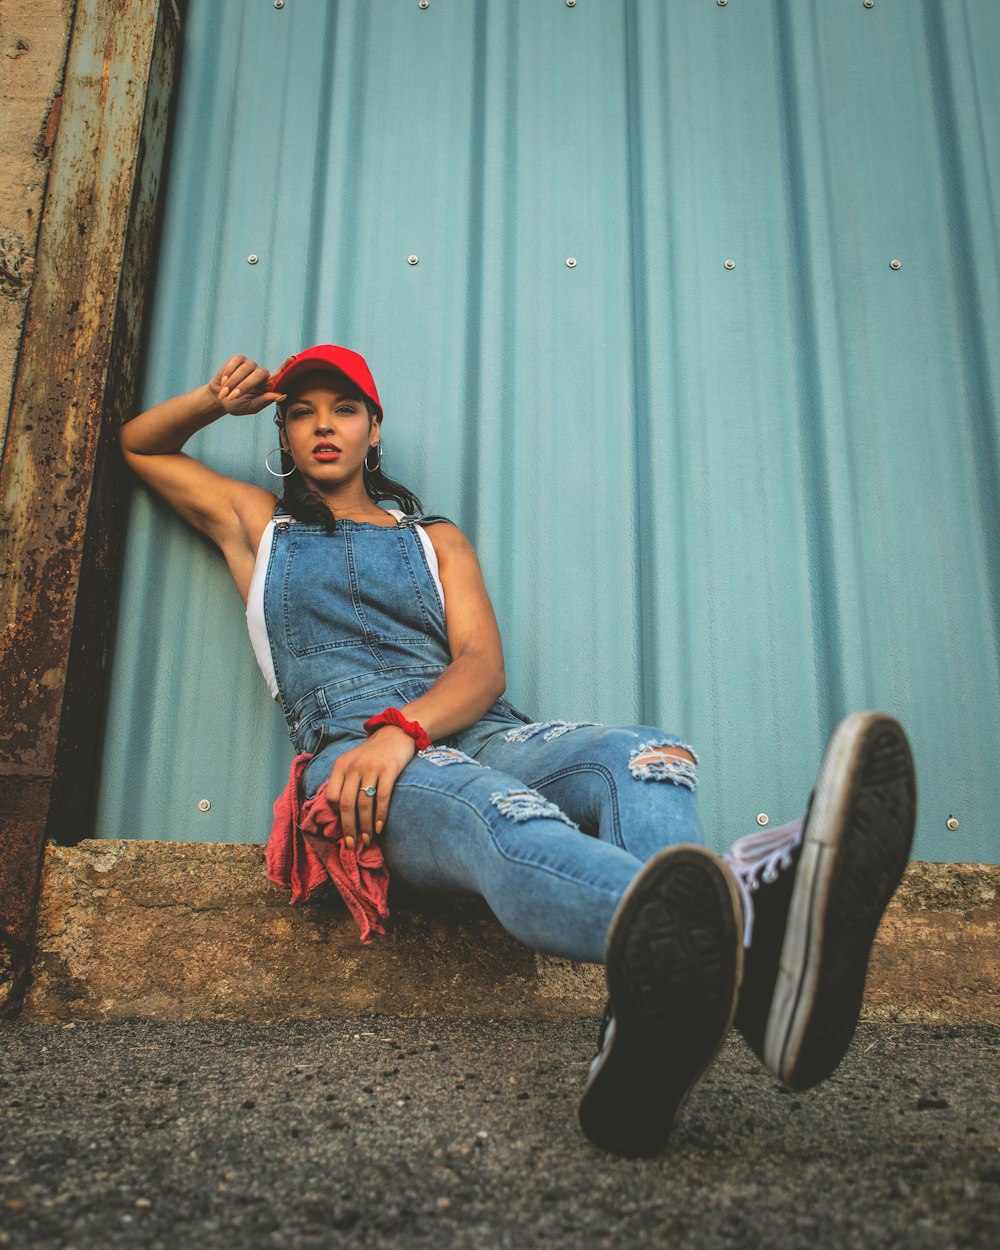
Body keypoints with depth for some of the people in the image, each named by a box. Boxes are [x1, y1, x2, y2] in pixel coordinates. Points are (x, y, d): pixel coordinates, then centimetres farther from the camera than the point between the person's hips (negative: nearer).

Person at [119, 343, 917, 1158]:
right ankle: (745, 924, -70)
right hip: (355, 753, -3)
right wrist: (215, 401, 21)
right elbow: (138, 444, 42)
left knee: (650, 757, -30)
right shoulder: (259, 527, 30)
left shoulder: (435, 539, 28)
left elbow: (484, 665, 10)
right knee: (495, 811, -39)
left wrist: (403, 726, -13)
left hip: (480, 735, 3)